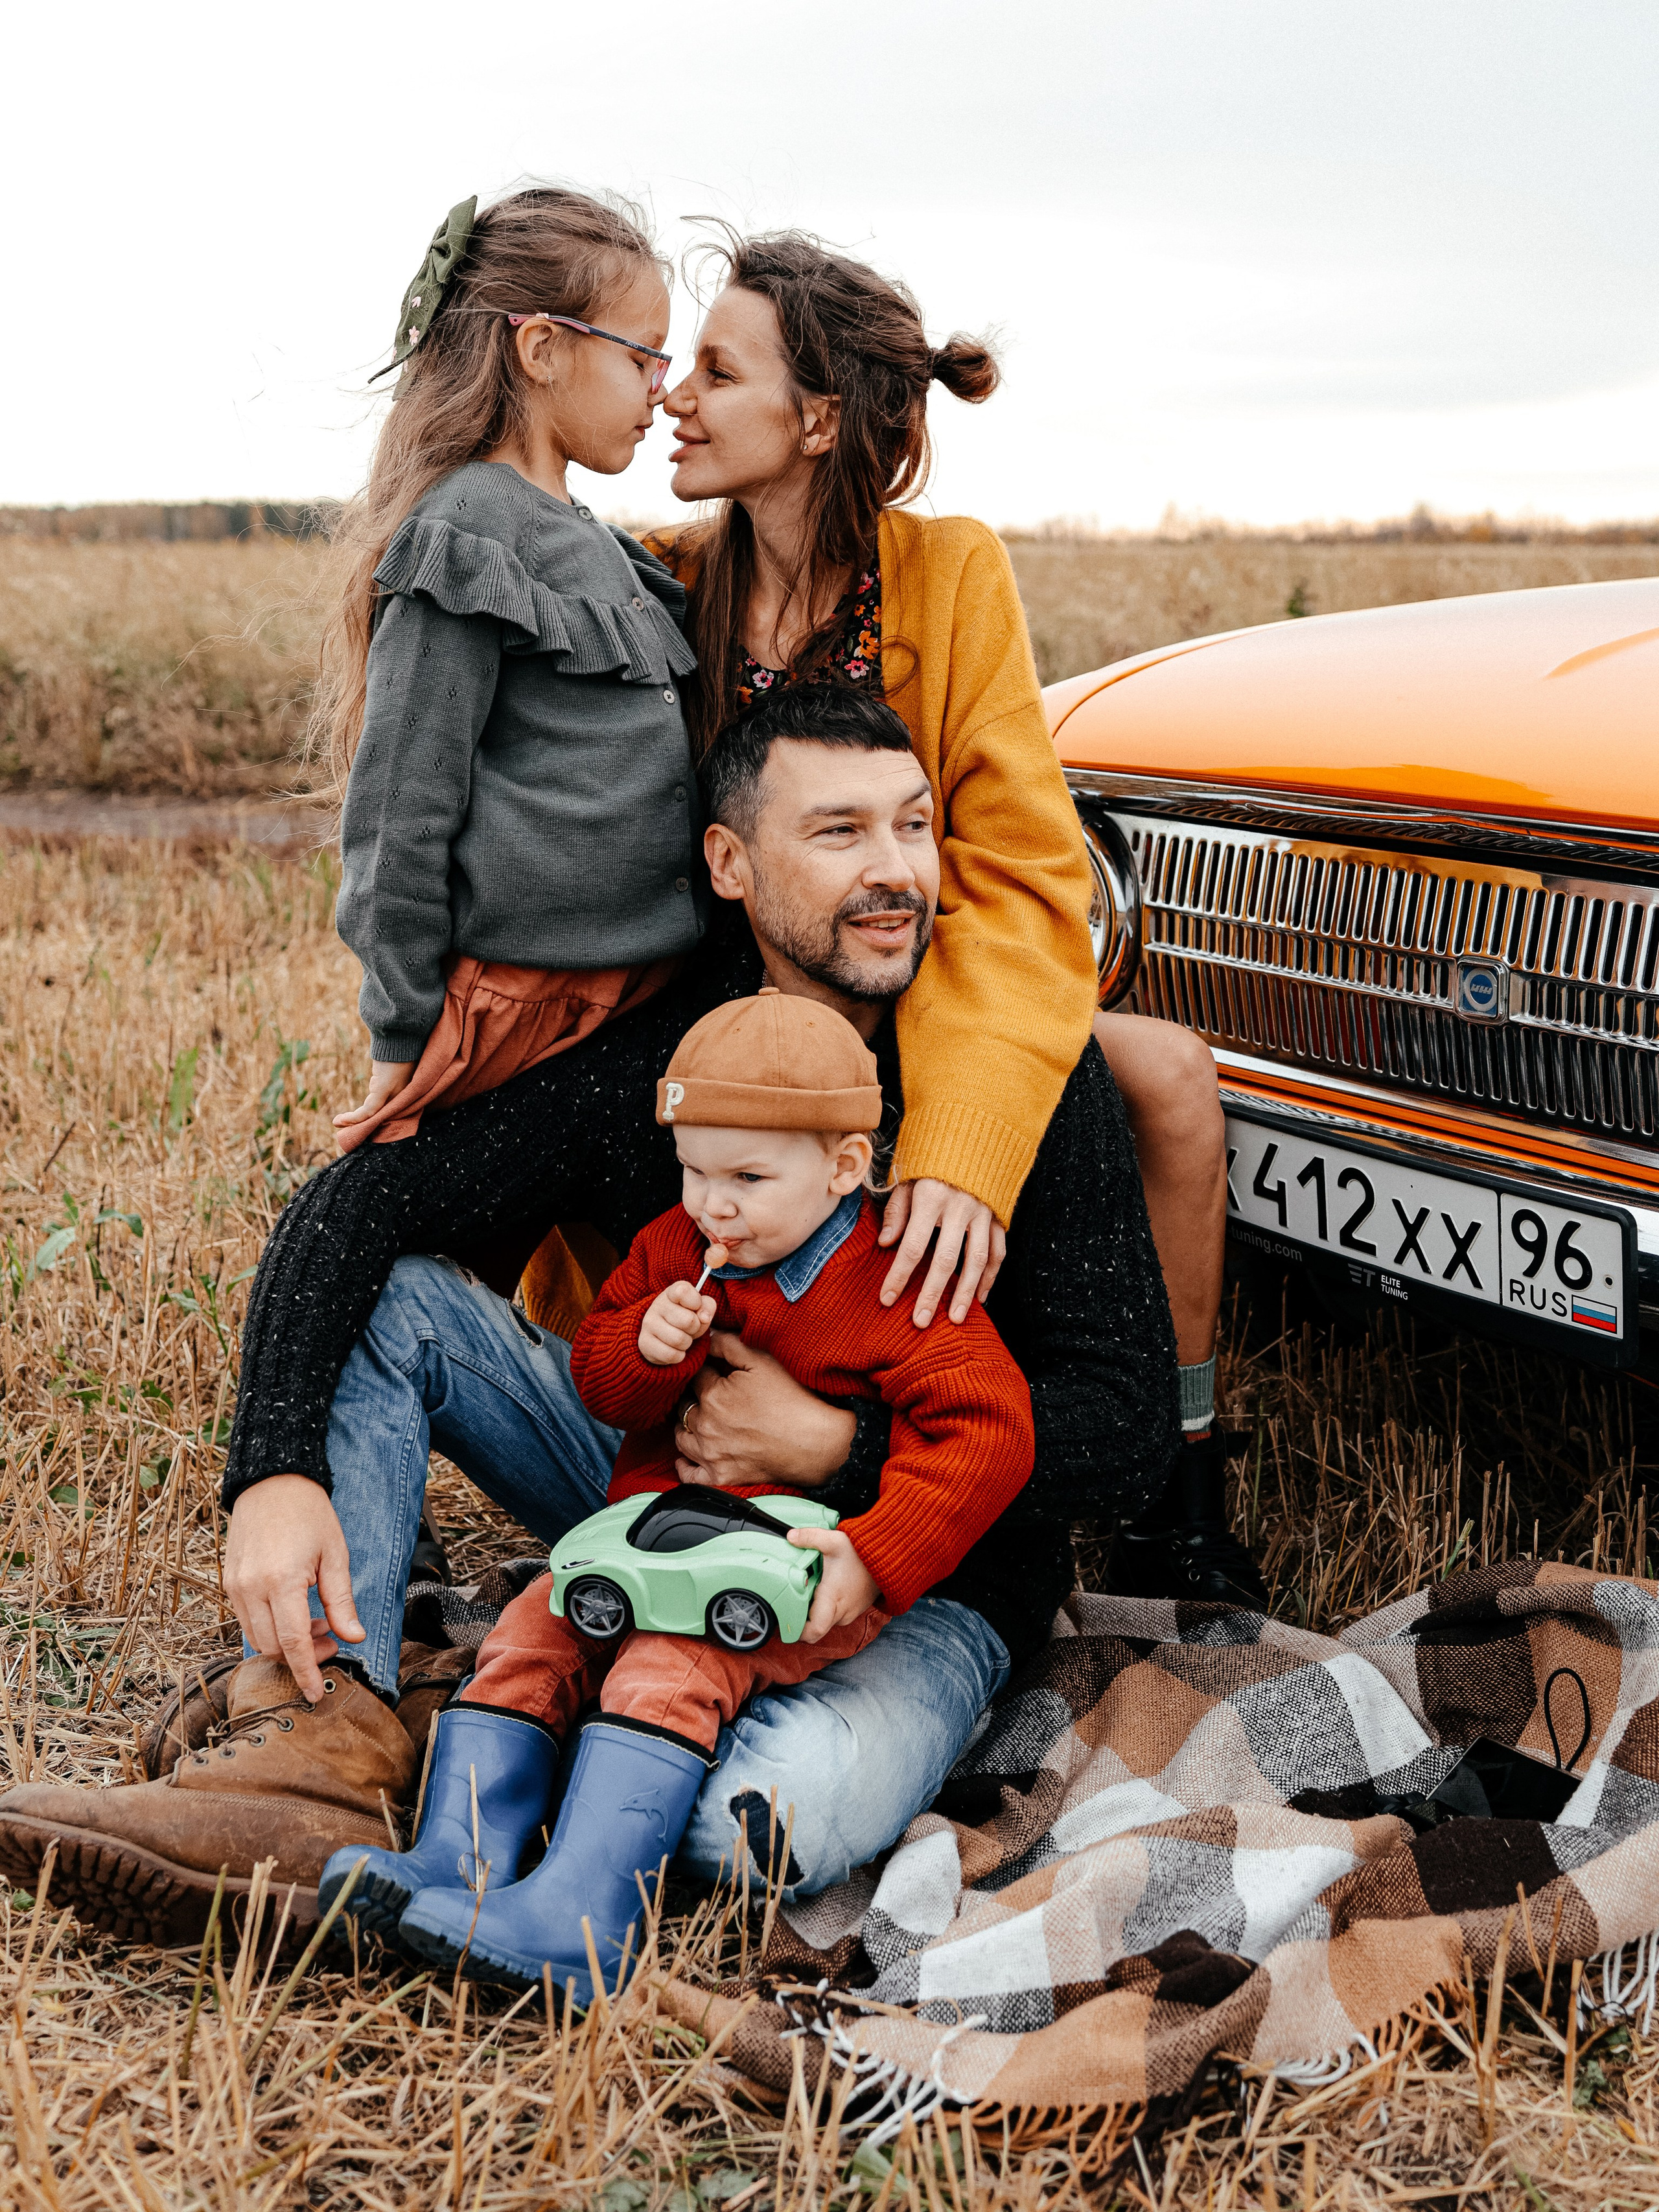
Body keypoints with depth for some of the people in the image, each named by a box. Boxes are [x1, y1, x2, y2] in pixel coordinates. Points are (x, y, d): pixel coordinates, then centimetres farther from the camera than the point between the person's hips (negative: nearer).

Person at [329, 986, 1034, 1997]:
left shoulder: (897, 1287, -12)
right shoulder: (676, 1247, 8)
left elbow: (987, 1431, -18)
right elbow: (598, 1379, 12)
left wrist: (877, 1554, -28)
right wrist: (646, 1346, -14)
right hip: (657, 1533, 7)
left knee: (673, 1670, -29)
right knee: (530, 1636, -11)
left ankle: (573, 1920, -39)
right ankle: (454, 1865, -17)